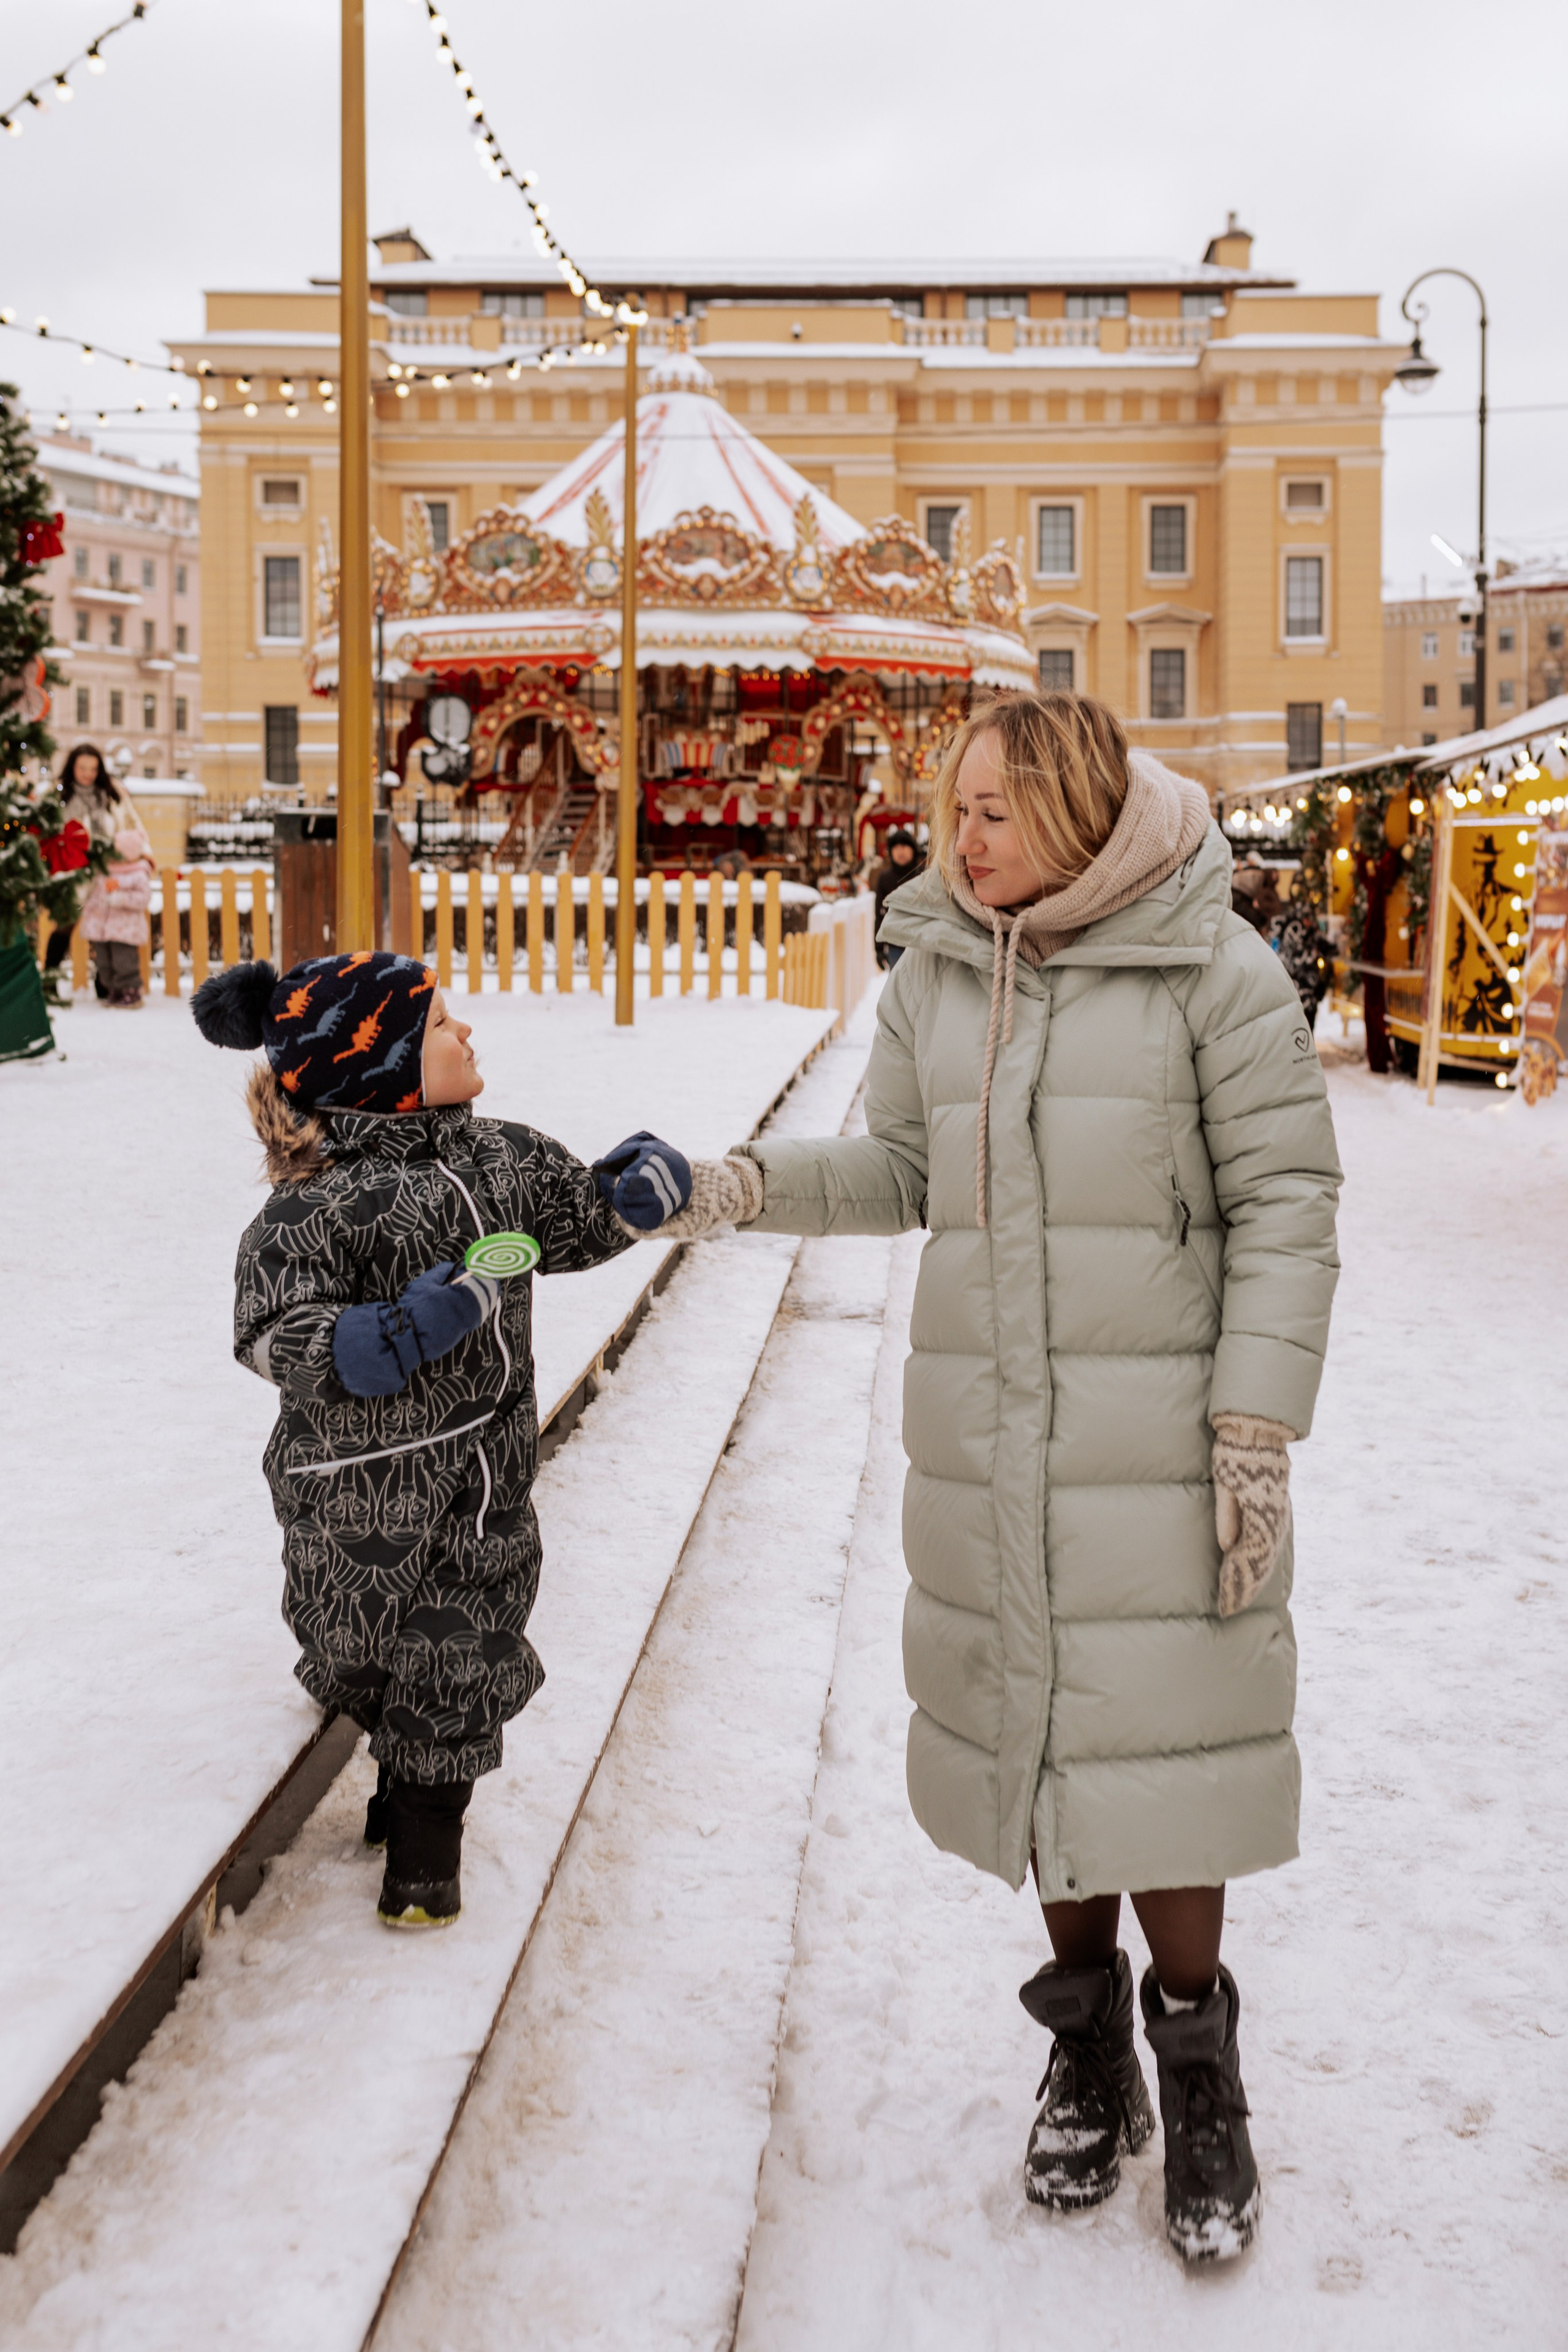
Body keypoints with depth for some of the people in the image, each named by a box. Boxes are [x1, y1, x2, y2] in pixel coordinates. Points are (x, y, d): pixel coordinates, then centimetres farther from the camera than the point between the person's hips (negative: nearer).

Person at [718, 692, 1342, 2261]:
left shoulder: (1211, 965, -9)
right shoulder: (935, 970, 5)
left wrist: (1255, 1426, -13)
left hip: (1156, 1427, -4)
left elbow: (1284, 1202, -8)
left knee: (1160, 1735, 0)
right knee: (1025, 1719, 11)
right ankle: (1087, 2052, 30)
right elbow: (901, 1167, 10)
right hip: (984, 1431, 4)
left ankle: (1197, 2075, 21)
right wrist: (749, 1185, -7)